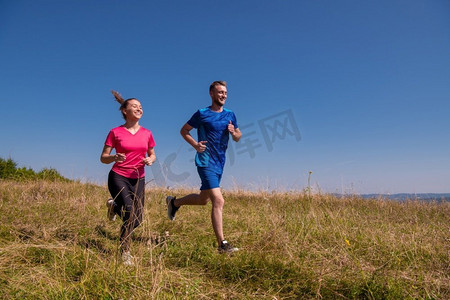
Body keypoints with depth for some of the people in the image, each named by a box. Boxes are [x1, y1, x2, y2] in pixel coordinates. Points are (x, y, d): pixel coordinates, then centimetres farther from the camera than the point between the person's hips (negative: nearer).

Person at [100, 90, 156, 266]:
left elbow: (152, 154, 17)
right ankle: (125, 251, 5)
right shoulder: (115, 132, -3)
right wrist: (115, 157, -22)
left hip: (138, 180, 4)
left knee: (137, 221, 6)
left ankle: (114, 206, 38)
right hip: (118, 177, -4)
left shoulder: (147, 133, 5)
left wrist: (151, 160, -6)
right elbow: (103, 158, 0)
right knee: (132, 214, -21)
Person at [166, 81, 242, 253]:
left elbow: (238, 138, 17)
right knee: (218, 201, -15)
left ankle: (174, 202, 42)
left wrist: (233, 132, -7)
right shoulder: (202, 114, -3)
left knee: (203, 199, 18)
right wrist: (195, 145, -11)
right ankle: (222, 245, -8)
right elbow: (184, 131, 6)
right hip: (206, 162, -7)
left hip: (220, 164, 7)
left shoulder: (230, 115, 12)